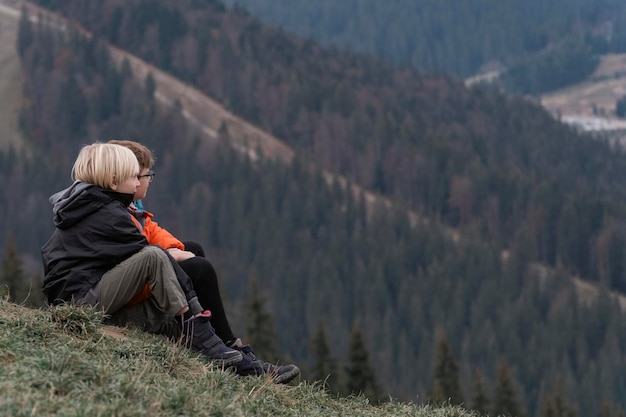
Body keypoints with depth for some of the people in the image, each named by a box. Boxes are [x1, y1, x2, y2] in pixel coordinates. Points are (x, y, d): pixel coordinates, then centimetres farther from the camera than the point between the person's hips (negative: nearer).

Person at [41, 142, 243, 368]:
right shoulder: (108, 214, -10)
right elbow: (142, 250, -9)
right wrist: (176, 257, 8)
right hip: (86, 297, -11)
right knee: (154, 257, -22)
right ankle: (196, 332, -21)